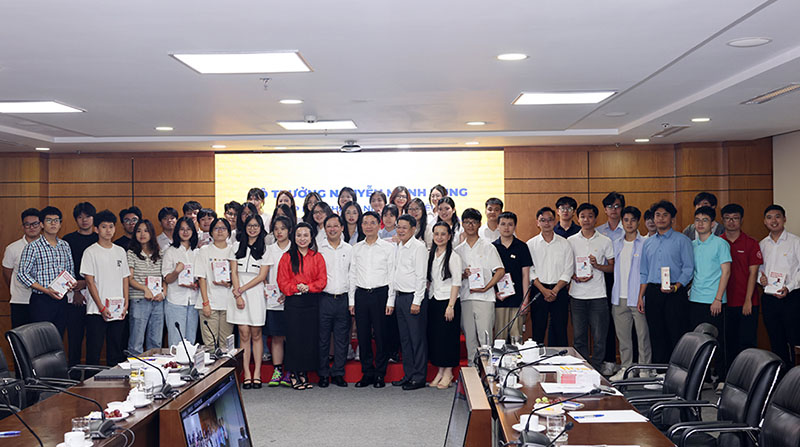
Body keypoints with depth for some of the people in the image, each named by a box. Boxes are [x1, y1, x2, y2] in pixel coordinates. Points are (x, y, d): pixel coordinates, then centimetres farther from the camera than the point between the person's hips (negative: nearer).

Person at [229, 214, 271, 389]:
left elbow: (262, 276, -2)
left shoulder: (265, 248, 4)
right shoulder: (237, 246, 10)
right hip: (238, 293, 1)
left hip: (256, 294, -1)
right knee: (244, 335, 0)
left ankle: (257, 373, 7)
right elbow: (234, 272, 5)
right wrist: (237, 295, -5)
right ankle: (247, 374, 3)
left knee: (256, 335, 2)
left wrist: (242, 289, -8)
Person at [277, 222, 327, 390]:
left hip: (312, 301, 1)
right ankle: (294, 374, 7)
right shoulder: (287, 257, 6)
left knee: (310, 337, 2)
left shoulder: (317, 257, 9)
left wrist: (308, 287, -12)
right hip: (293, 302, -1)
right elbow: (282, 281, 2)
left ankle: (305, 373, 12)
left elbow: (322, 280, 3)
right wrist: (296, 288, -14)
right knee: (294, 337, -1)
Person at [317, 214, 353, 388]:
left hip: (343, 299, 2)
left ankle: (338, 373, 15)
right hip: (324, 298, -2)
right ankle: (323, 374, 12)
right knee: (322, 338, 1)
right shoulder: (318, 249, 4)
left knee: (342, 339, 5)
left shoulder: (349, 249, 10)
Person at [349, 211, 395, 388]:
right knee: (363, 335, 5)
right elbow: (352, 275, 13)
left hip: (380, 294, -3)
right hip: (361, 294, 3)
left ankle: (380, 374, 11)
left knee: (381, 335, 0)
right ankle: (367, 373, 15)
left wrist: (390, 301, -7)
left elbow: (392, 276, -1)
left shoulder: (388, 247, 2)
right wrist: (351, 300, 7)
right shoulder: (356, 248, 11)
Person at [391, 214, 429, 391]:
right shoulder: (399, 247, 15)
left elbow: (421, 276, -14)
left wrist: (417, 302, -18)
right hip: (400, 297, 8)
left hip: (413, 297, -8)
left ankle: (419, 378, 4)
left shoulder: (419, 247, -10)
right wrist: (395, 298, 14)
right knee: (404, 339, 12)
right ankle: (408, 375, 21)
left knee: (418, 339, -3)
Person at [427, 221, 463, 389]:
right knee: (434, 336, 7)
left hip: (447, 301, -6)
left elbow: (456, 283, -10)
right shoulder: (431, 255, 10)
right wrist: (428, 298, 8)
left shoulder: (453, 256, -8)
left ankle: (448, 373, 9)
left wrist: (451, 306, -15)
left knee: (448, 337, -2)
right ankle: (440, 371, 18)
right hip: (433, 301, 6)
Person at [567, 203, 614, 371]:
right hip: (577, 295, 1)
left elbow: (612, 267, 7)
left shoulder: (605, 242, 4)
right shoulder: (571, 241, 7)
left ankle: (596, 368, 12)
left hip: (598, 295, -1)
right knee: (579, 336, 5)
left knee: (599, 336, 0)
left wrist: (597, 265, -11)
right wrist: (575, 277, -8)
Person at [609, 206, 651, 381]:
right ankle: (625, 368, 21)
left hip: (638, 297, -5)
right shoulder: (615, 245, 13)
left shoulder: (645, 244, -3)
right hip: (619, 298, 5)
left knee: (643, 335, -1)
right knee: (623, 335, 11)